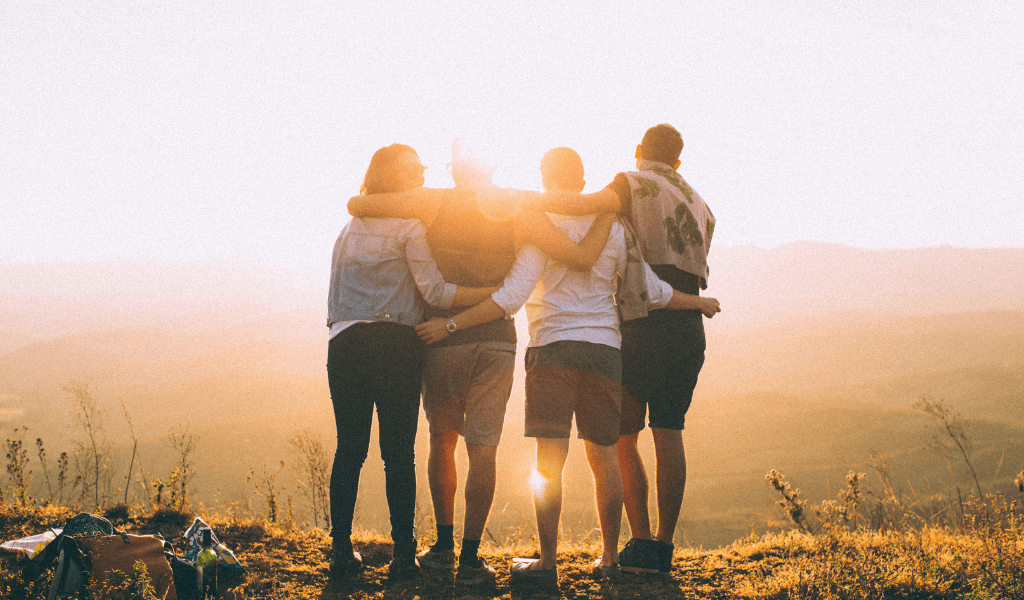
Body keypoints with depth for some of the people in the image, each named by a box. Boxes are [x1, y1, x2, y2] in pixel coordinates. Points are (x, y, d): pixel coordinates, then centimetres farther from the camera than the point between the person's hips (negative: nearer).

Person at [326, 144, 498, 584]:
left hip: (344, 344, 5)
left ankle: (341, 552, 7)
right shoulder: (409, 227, -1)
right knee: (399, 452, -1)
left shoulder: (349, 228, 20)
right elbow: (434, 291, -9)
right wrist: (497, 293, -7)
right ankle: (403, 554, 0)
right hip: (394, 345, -5)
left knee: (349, 449, 7)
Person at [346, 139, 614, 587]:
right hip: (496, 340, 0)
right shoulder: (517, 209, -1)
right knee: (483, 448, 2)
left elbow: (356, 205, -4)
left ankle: (444, 546, 19)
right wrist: (608, 212, 10)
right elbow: (582, 257, -5)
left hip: (441, 337, 0)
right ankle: (470, 559, -2)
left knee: (442, 439, 17)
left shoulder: (434, 202, -2)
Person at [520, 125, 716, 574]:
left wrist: (526, 199, -19)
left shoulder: (635, 185, -1)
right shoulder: (699, 205, 20)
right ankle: (664, 545, 6)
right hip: (690, 329, 6)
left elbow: (587, 204, -22)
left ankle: (642, 543, -4)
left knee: (622, 436, 1)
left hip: (646, 326, -6)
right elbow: (694, 272, 15)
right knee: (669, 435, 7)